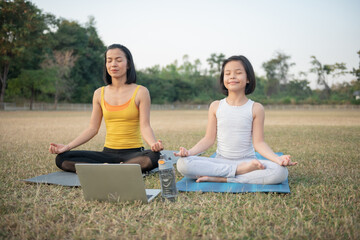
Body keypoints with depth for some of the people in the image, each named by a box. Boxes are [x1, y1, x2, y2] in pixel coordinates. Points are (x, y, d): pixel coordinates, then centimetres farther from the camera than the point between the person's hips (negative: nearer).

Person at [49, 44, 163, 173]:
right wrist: (67, 147, -4)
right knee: (62, 159, -15)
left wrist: (154, 143, -30)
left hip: (133, 153, -3)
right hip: (108, 152, 4)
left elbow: (145, 126, -8)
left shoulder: (140, 92, -2)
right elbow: (92, 129, 8)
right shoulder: (99, 94, 8)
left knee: (155, 156, -37)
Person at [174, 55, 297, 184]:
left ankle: (221, 179, -24)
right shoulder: (216, 106, 4)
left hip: (247, 159, -1)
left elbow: (258, 142, -4)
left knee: (280, 172, -30)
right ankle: (240, 170, -21)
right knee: (183, 164, -26)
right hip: (220, 161, 1)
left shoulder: (256, 108, -1)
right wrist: (189, 152, -14)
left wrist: (277, 158, -21)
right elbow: (209, 139, 2)